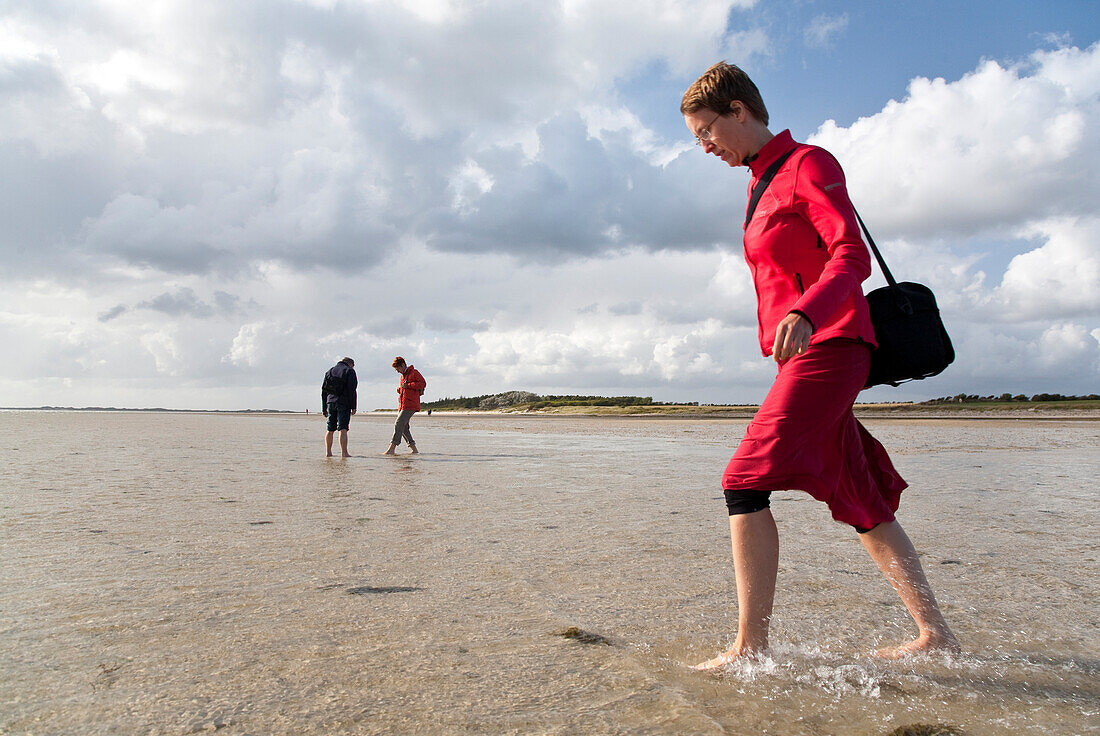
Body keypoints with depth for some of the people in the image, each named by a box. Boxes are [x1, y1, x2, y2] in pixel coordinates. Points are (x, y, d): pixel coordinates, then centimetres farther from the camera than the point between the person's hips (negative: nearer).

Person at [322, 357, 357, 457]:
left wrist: (324, 408, 17)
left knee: (330, 429, 12)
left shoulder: (330, 371, 18)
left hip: (331, 402, 5)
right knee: (343, 429, -10)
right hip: (343, 403, -5)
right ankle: (344, 453, -15)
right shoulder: (349, 371, 0)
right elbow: (351, 390, -9)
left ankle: (328, 452, 14)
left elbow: (323, 390, 15)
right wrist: (353, 407, -8)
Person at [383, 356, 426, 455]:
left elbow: (423, 383, -15)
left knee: (399, 424, -16)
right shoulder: (402, 376, 24)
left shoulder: (414, 372, -3)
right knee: (404, 428, 7)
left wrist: (407, 385, -15)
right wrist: (399, 388, 9)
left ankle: (391, 449, -18)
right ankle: (414, 450, 13)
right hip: (402, 405, 10)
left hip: (410, 405, -10)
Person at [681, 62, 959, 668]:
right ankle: (934, 633, 19)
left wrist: (804, 314, -35)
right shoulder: (763, 183, 21)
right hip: (805, 354, 10)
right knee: (858, 499, 11)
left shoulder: (809, 164, -4)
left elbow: (852, 257, -17)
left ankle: (750, 646, -12)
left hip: (828, 345, -10)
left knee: (746, 481, -17)